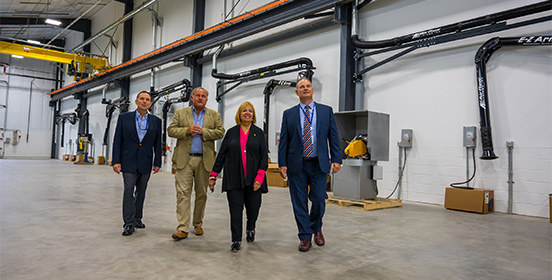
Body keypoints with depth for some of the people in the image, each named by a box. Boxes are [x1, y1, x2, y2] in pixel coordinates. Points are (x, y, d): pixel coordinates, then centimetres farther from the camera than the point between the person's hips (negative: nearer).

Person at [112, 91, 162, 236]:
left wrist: (157, 163, 4)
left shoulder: (156, 121, 5)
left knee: (141, 191, 11)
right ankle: (129, 223, -1)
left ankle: (137, 218, 24)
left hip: (145, 163, 2)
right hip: (128, 161, -2)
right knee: (129, 190, -7)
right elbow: (117, 140, -1)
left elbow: (157, 143, 7)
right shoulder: (124, 118, 1)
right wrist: (116, 161, -7)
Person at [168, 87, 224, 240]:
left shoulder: (214, 115, 11)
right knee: (183, 193, -6)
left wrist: (203, 131, -12)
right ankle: (182, 229, -3)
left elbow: (220, 132, 0)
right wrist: (187, 130, -13)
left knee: (201, 193, 8)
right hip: (184, 159, -1)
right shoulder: (180, 113, 10)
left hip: (204, 160, 1)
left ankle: (198, 224, 23)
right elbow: (171, 130, 3)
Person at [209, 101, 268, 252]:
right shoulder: (231, 132, 9)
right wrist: (213, 175, 4)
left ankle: (250, 228, 37)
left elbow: (264, 155, 1)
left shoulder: (258, 132, 7)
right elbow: (221, 155, 9)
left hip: (253, 179, 0)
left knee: (253, 207, 6)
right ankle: (236, 240, 11)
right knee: (235, 209, 0)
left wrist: (260, 176, -10)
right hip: (234, 179, 0)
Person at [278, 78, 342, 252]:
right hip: (296, 165, 1)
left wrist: (336, 159, -5)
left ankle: (316, 228, 29)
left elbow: (333, 137, 4)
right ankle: (305, 237, 18)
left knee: (319, 200, 0)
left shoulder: (326, 111, 7)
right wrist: (282, 164, -3)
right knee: (299, 202, 4)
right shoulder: (289, 114, 7)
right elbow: (283, 141, 4)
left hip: (319, 164, 0)